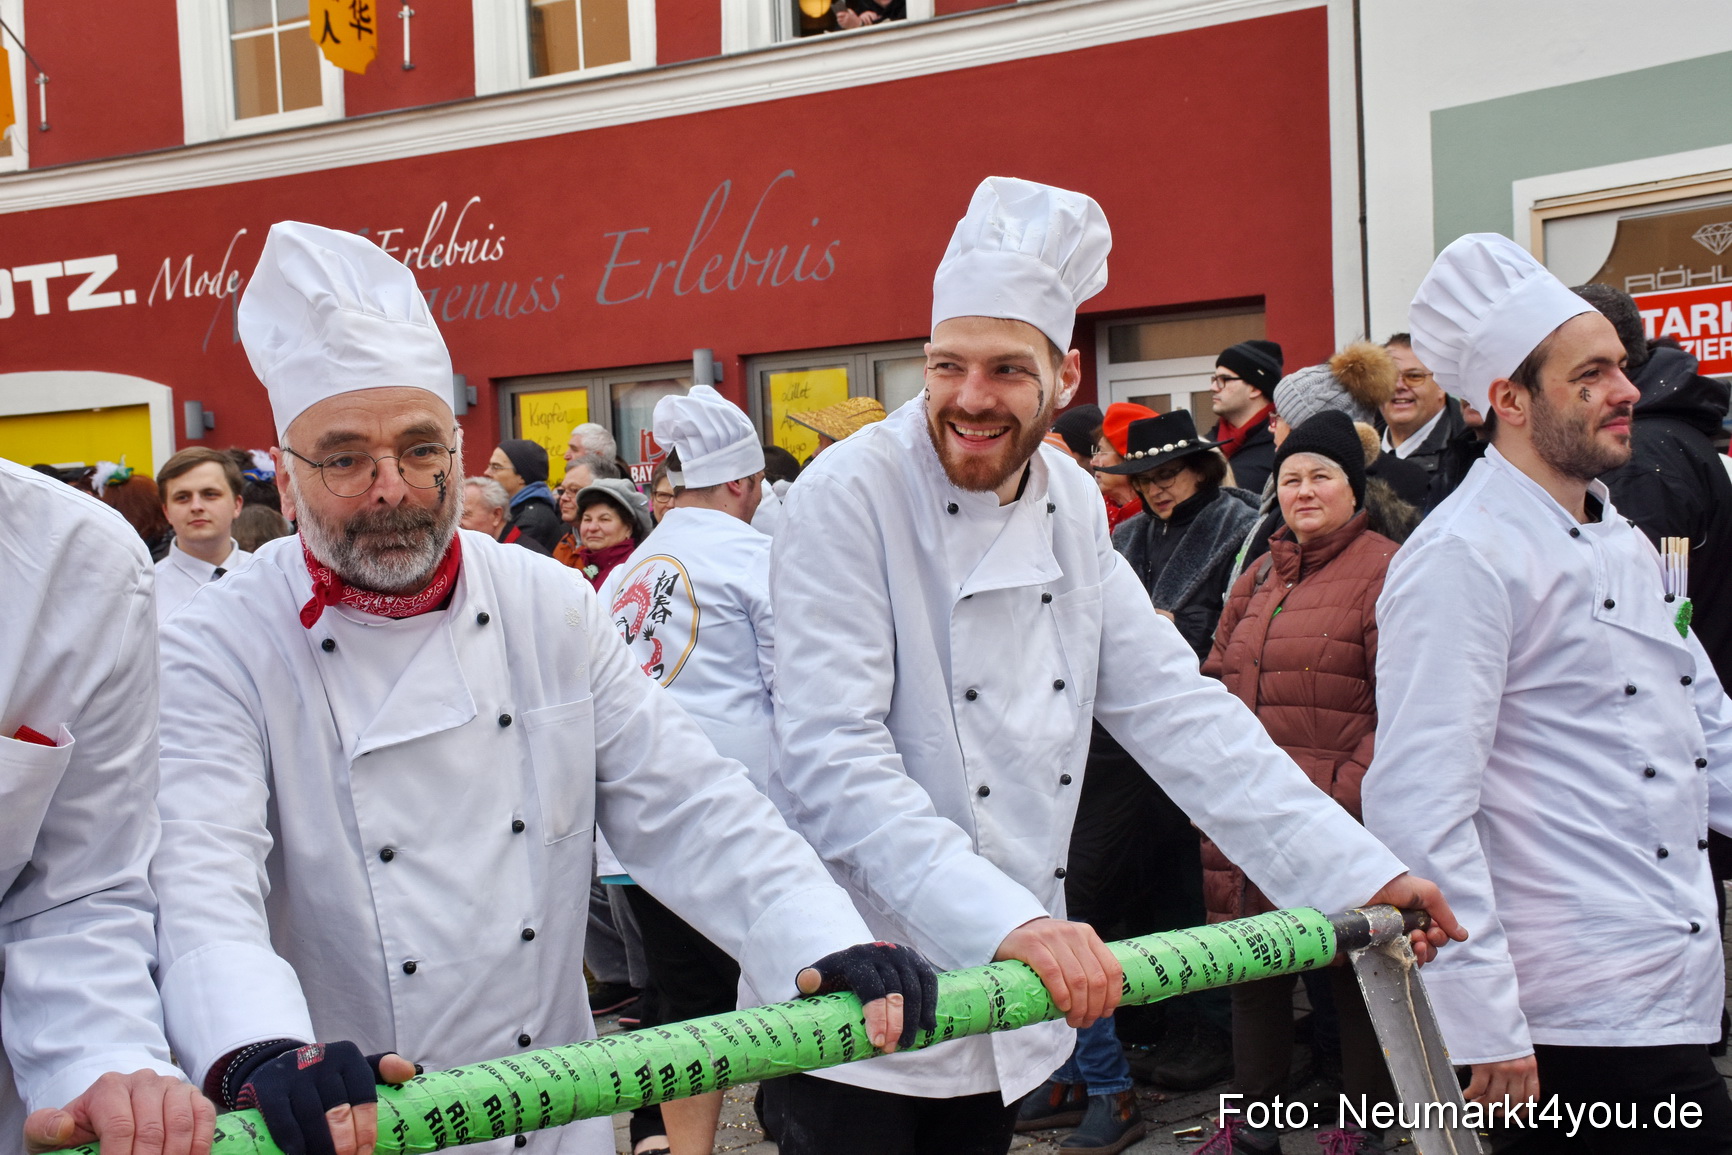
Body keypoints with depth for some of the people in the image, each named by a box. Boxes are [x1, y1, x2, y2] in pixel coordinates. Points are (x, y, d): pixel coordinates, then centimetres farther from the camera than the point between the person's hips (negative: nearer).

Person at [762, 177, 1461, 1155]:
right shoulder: (852, 495, -14)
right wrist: (1005, 919, -35)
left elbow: (1172, 705, 6)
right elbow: (832, 757, -23)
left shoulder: (1071, 506, 5)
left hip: (1010, 1008, 6)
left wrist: (1359, 871, -1)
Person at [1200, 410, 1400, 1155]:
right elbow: (1218, 680, 21)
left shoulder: (1384, 570, -6)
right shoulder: (1258, 577, 16)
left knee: (1355, 972, 4)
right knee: (1253, 969, 13)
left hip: (1340, 819, -7)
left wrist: (1350, 791, -17)